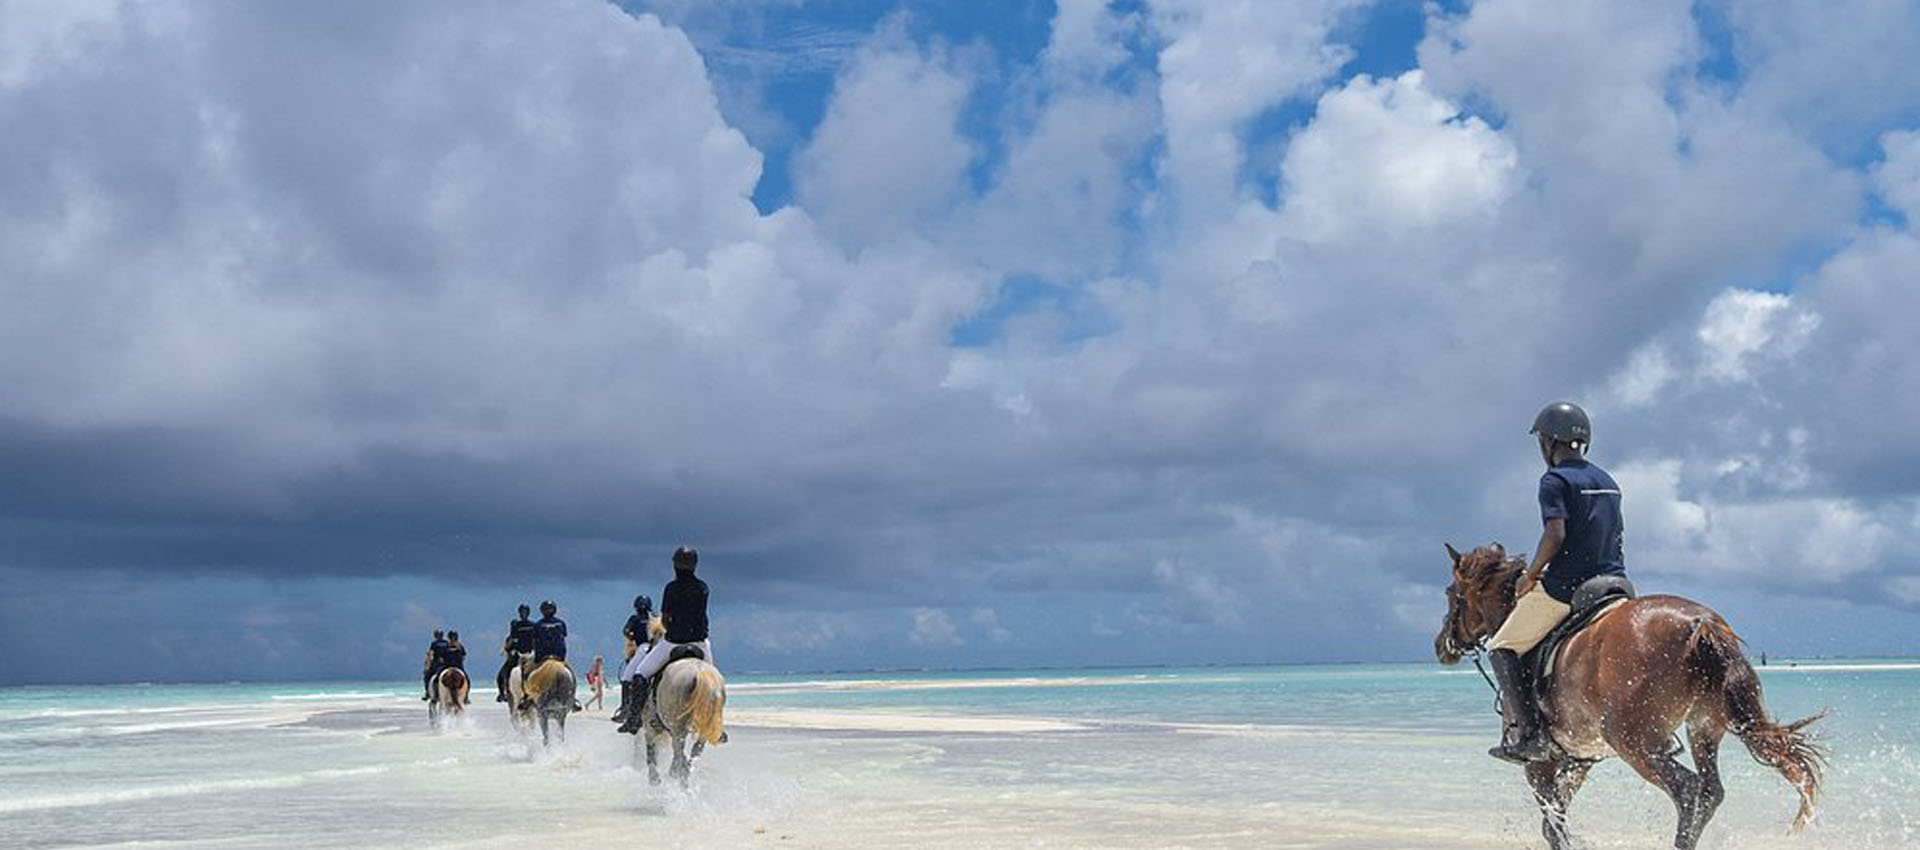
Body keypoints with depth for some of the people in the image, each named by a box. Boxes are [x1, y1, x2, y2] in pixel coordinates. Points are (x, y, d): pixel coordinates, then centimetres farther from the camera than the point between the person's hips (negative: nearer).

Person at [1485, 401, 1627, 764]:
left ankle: (1527, 734, -8)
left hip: (1563, 588, -7)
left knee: (1502, 648, 4)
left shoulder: (1555, 479, -10)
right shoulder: (1608, 482, 16)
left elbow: (1556, 534, -23)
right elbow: (1612, 539, 19)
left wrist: (1530, 575, -10)